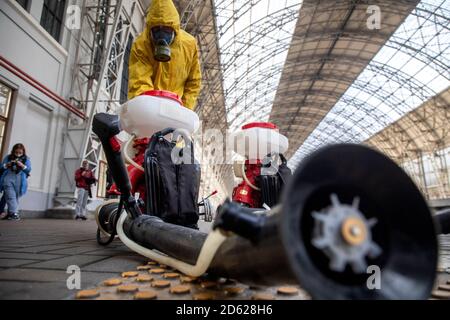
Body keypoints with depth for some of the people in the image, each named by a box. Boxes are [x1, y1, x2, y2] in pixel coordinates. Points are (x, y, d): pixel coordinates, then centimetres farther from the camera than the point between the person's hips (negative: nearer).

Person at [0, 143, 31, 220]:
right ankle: (14, 213, -19)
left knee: (16, 198, 3)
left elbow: (29, 169, -1)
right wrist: (8, 164, -13)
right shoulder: (8, 157, 10)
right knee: (11, 196, -13)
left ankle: (10, 213, 13)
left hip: (19, 182, 1)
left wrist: (22, 166, -19)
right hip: (8, 180, 0)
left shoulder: (26, 159, 7)